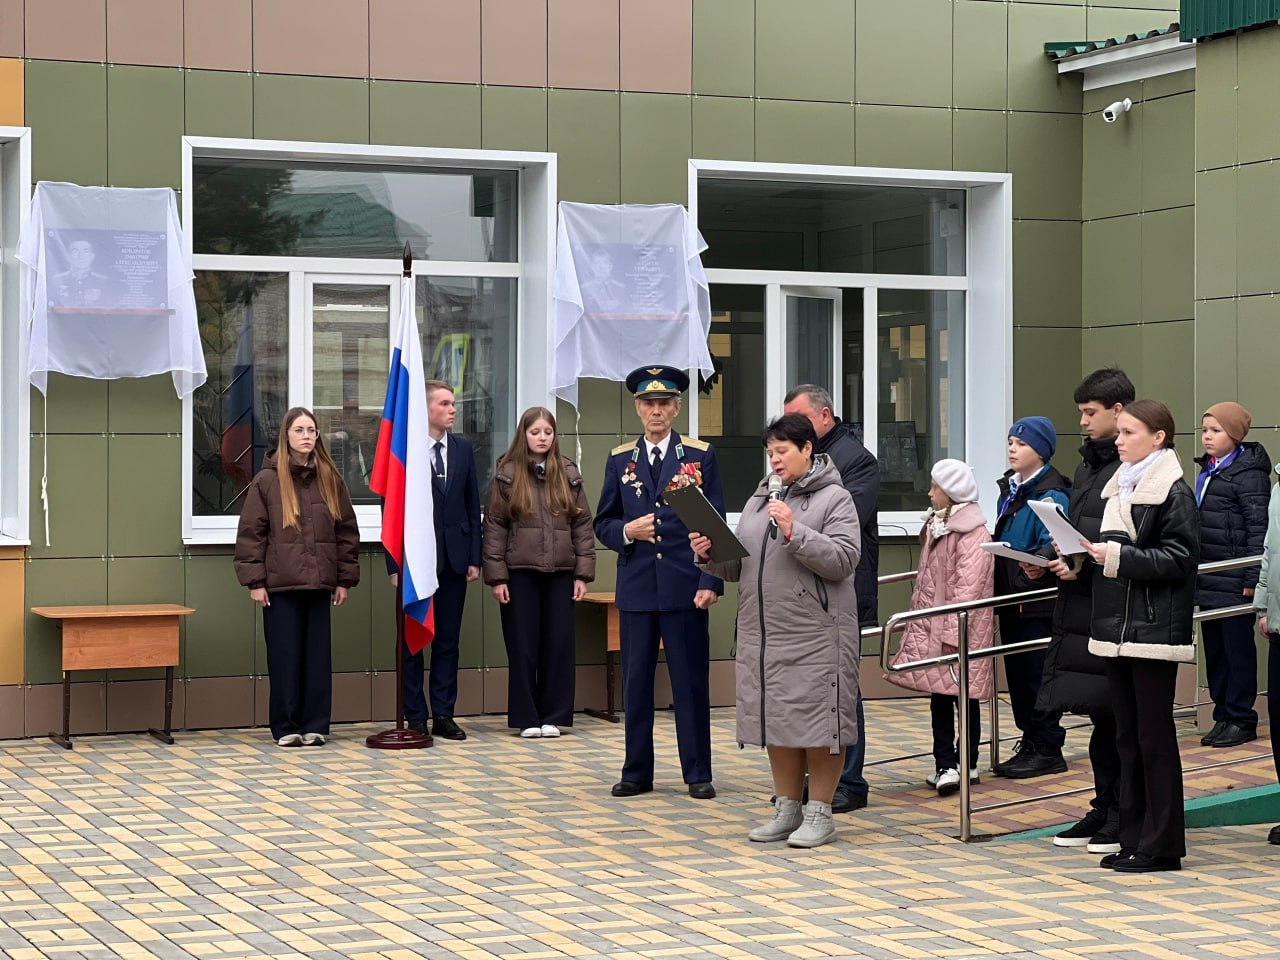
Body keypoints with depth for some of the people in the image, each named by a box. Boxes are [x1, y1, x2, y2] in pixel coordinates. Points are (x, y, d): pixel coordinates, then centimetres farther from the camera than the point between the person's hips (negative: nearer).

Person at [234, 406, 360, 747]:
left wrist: (345, 579, 6)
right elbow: (250, 533, -2)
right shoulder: (267, 480, -2)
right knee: (284, 656, 1)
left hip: (319, 584, 3)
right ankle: (286, 727, 9)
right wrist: (254, 581, -7)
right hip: (280, 584, -3)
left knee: (318, 656, 5)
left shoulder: (330, 479, 7)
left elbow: (347, 531, 10)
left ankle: (315, 725, 12)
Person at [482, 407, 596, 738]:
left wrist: (583, 573, 0)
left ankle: (553, 716, 11)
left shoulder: (568, 474, 7)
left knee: (559, 646, 3)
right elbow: (494, 526, -1)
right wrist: (496, 576, -7)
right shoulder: (507, 475, 0)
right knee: (522, 646, 2)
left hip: (560, 573, 2)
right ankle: (526, 718, 9)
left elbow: (583, 524, 7)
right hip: (520, 573, -2)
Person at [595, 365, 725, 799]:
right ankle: (636, 773, 14)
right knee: (636, 682, 5)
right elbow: (603, 523, 14)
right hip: (636, 586, 2)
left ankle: (698, 774, 8)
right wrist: (627, 531, -9)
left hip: (686, 586, -2)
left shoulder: (700, 456, 5)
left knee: (691, 682, 0)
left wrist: (711, 582, -8)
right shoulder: (620, 460, 11)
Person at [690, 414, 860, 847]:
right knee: (775, 717, 11)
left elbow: (843, 559, -15)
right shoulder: (759, 499, 16)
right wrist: (710, 555, -2)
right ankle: (787, 809, 22)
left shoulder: (834, 498, -3)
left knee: (818, 719, -3)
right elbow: (740, 565, 18)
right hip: (763, 633, 7)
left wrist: (794, 532, -22)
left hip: (817, 635, -6)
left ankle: (819, 813, 7)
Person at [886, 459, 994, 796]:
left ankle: (966, 764, 6)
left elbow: (967, 590, -21)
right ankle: (946, 765, 10)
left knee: (963, 695, 0)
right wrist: (920, 621, 22)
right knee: (938, 695, 8)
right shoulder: (936, 526, 14)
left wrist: (953, 632, -23)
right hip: (931, 627, 9)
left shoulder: (972, 535, -16)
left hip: (961, 630, -9)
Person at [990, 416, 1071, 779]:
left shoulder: (1051, 493, -13)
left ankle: (1047, 750, 4)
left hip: (1038, 597, -9)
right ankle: (1029, 743, 20)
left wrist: (1040, 563, -41)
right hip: (1010, 593, 9)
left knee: (1038, 672, -4)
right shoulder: (1010, 487, 14)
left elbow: (1053, 541, -24)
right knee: (1016, 670, 12)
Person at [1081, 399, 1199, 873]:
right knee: (1128, 737, 11)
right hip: (1118, 627, 8)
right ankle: (1134, 838, 17)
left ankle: (1161, 844, 2)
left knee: (1154, 736, -4)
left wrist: (1119, 557, -22)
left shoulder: (1174, 492, -9)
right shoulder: (1121, 486, 15)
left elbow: (1178, 559, -16)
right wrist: (1090, 555, 4)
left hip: (1155, 630, -8)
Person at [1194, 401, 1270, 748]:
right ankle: (1223, 716, 17)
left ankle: (1241, 719, 6)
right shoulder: (1206, 472, 15)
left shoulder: (1248, 473, -11)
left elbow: (1258, 527, -14)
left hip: (1234, 582, -8)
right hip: (1209, 582, 8)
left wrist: (1253, 578, -17)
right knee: (1214, 650, 10)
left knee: (1238, 648, -1)